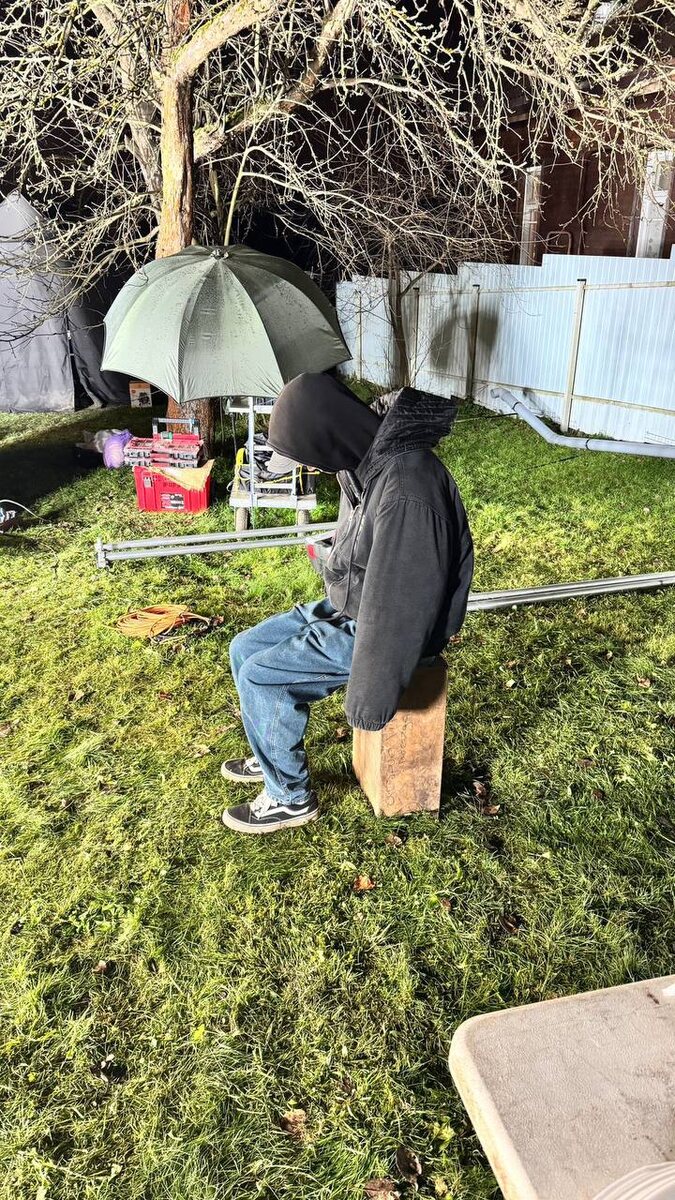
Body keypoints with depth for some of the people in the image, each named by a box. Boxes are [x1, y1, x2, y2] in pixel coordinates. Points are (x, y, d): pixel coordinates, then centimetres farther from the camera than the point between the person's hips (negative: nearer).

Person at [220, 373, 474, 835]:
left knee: (261, 678, -10)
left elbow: (399, 606, -31)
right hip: (349, 606, 9)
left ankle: (290, 797, 10)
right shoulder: (371, 458, -3)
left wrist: (370, 698, -23)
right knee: (245, 649, 9)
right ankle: (273, 756, 30)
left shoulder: (406, 493, -34)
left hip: (382, 630, -9)